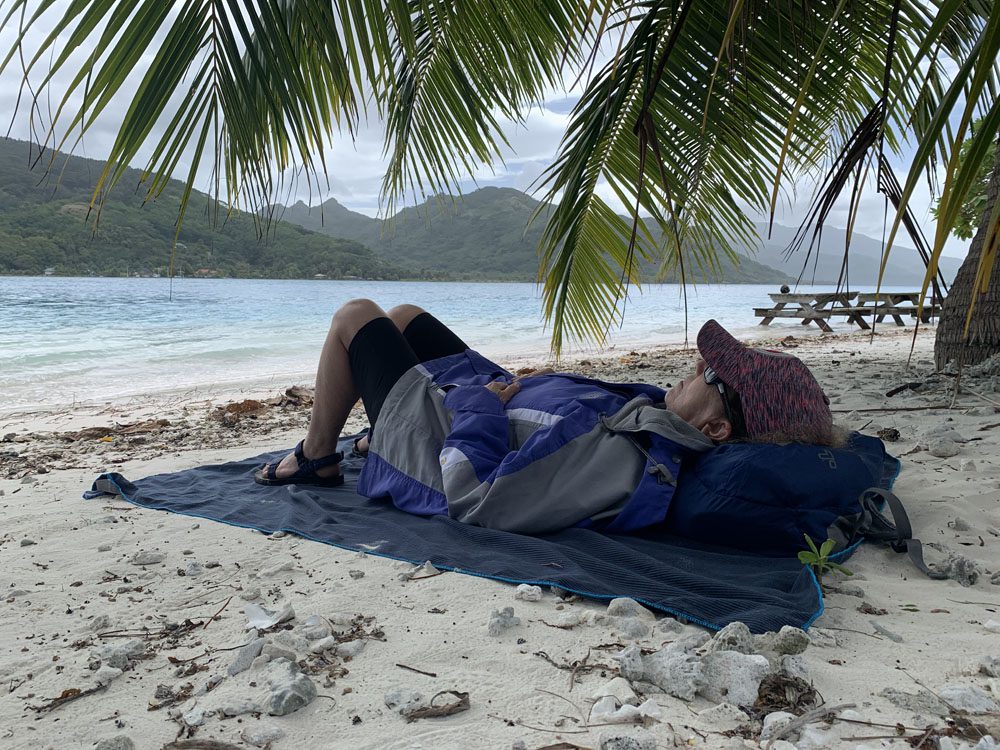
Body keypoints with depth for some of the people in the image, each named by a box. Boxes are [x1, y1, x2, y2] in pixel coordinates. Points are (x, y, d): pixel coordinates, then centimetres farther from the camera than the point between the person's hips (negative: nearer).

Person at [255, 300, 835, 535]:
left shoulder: (612, 464, -44)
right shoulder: (660, 425, -18)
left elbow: (470, 499, -42)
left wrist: (483, 406, -28)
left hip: (443, 440, -8)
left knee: (355, 314, 8)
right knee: (404, 314, 26)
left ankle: (315, 458, 26)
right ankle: (378, 438, 45)